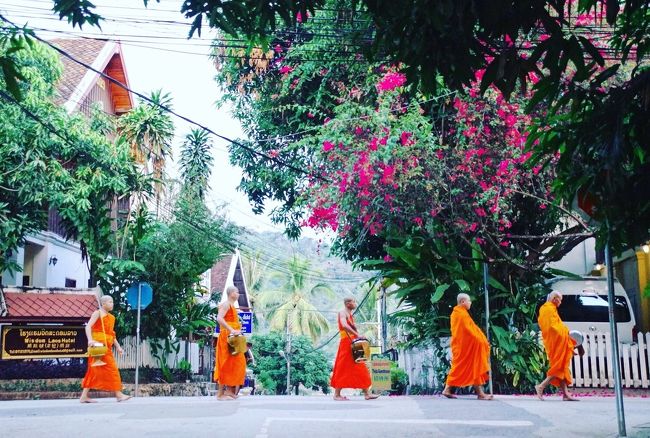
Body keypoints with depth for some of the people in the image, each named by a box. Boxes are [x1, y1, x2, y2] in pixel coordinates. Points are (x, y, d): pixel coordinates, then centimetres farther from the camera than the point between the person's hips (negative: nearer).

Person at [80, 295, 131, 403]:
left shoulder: (111, 317, 20)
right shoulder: (97, 313, -3)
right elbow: (88, 326, -16)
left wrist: (118, 346, 18)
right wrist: (90, 340, -31)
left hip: (106, 347, 8)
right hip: (98, 344, -8)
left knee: (94, 371, 8)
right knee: (111, 368, -9)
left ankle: (84, 396, 10)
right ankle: (118, 394, -8)